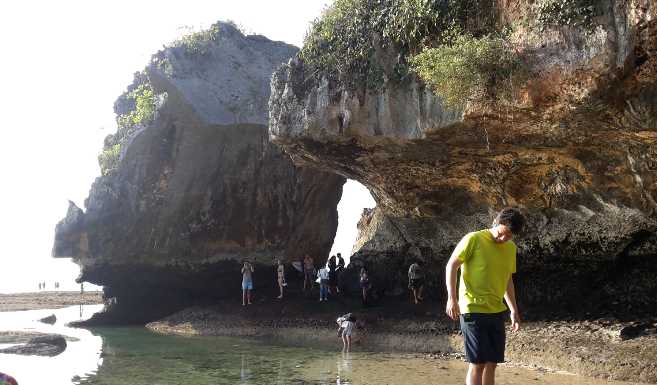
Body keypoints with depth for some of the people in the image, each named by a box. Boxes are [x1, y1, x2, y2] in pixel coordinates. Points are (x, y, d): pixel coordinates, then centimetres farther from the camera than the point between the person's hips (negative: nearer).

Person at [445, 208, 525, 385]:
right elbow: (451, 266, -8)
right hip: (473, 310, -7)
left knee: (491, 363, 8)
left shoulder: (511, 248, 11)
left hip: (497, 311, 7)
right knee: (477, 363, -6)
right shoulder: (474, 239, -10)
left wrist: (514, 310, 17)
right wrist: (452, 298, -16)